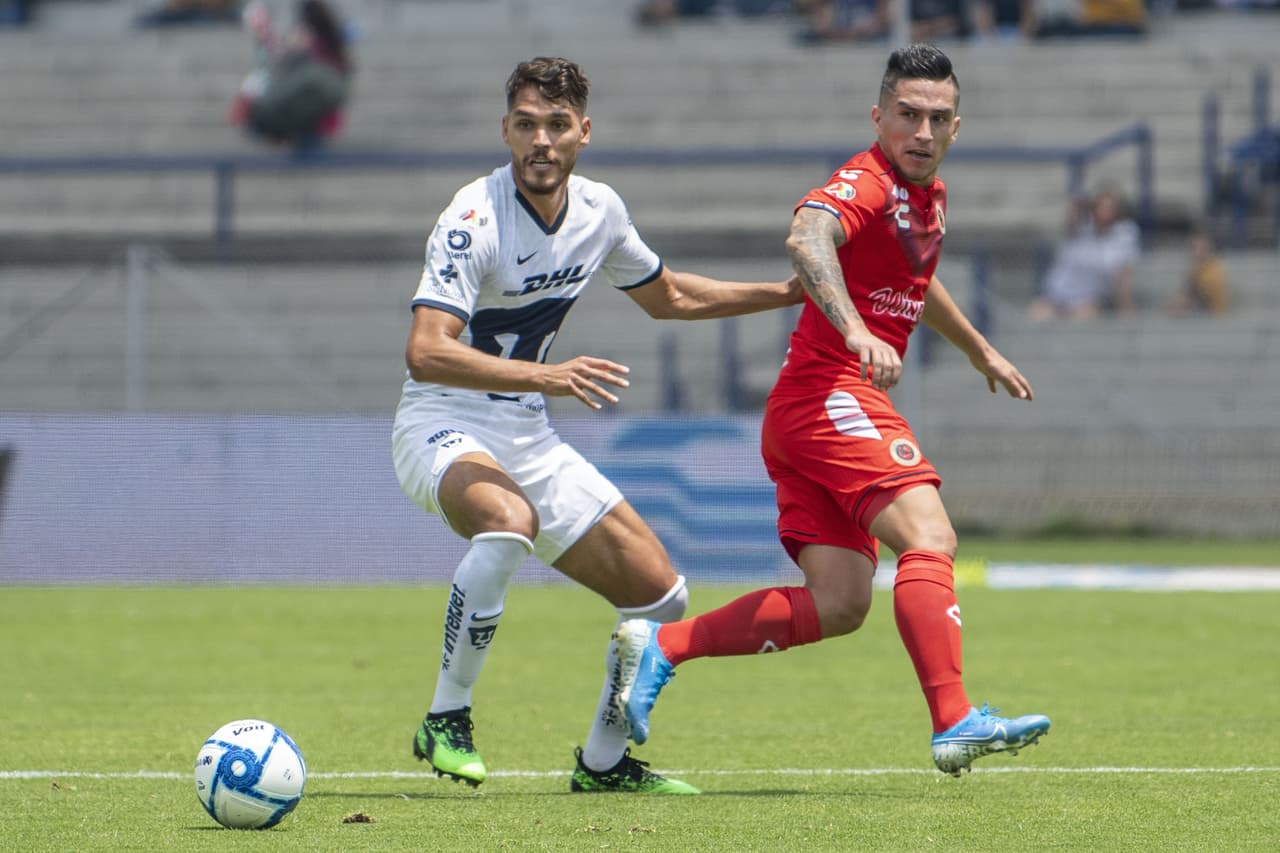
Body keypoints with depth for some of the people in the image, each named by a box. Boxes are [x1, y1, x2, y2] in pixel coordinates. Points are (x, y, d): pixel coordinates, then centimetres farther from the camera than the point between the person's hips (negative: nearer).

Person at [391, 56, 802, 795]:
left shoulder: (599, 210, 2)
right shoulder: (475, 217, -21)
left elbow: (667, 295, 23)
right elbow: (425, 350, -31)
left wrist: (788, 292, 19)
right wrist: (544, 376, -41)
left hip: (530, 438, 7)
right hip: (446, 427, -7)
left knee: (661, 595, 3)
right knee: (510, 520, -40)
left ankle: (603, 761, 24)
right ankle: (447, 721, -25)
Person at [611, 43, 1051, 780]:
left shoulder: (929, 195, 19)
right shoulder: (866, 185, -12)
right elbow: (807, 240, -35)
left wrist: (980, 351, 51)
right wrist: (855, 330, -50)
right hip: (833, 394, -10)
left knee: (839, 605, 0)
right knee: (928, 538, -22)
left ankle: (660, 645, 0)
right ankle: (954, 724, -32)